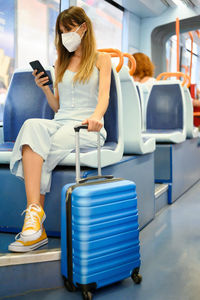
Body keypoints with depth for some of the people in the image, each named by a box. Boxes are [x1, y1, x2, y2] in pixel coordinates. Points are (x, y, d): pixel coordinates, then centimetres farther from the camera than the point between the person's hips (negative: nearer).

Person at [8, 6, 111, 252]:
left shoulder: (101, 59, 12)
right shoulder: (61, 63, 26)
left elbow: (104, 95, -5)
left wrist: (97, 116, -27)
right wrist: (44, 88, 5)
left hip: (88, 128, -4)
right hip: (60, 123, 4)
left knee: (34, 148, -32)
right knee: (32, 126, -33)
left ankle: (34, 214, -28)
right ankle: (35, 215, -42)